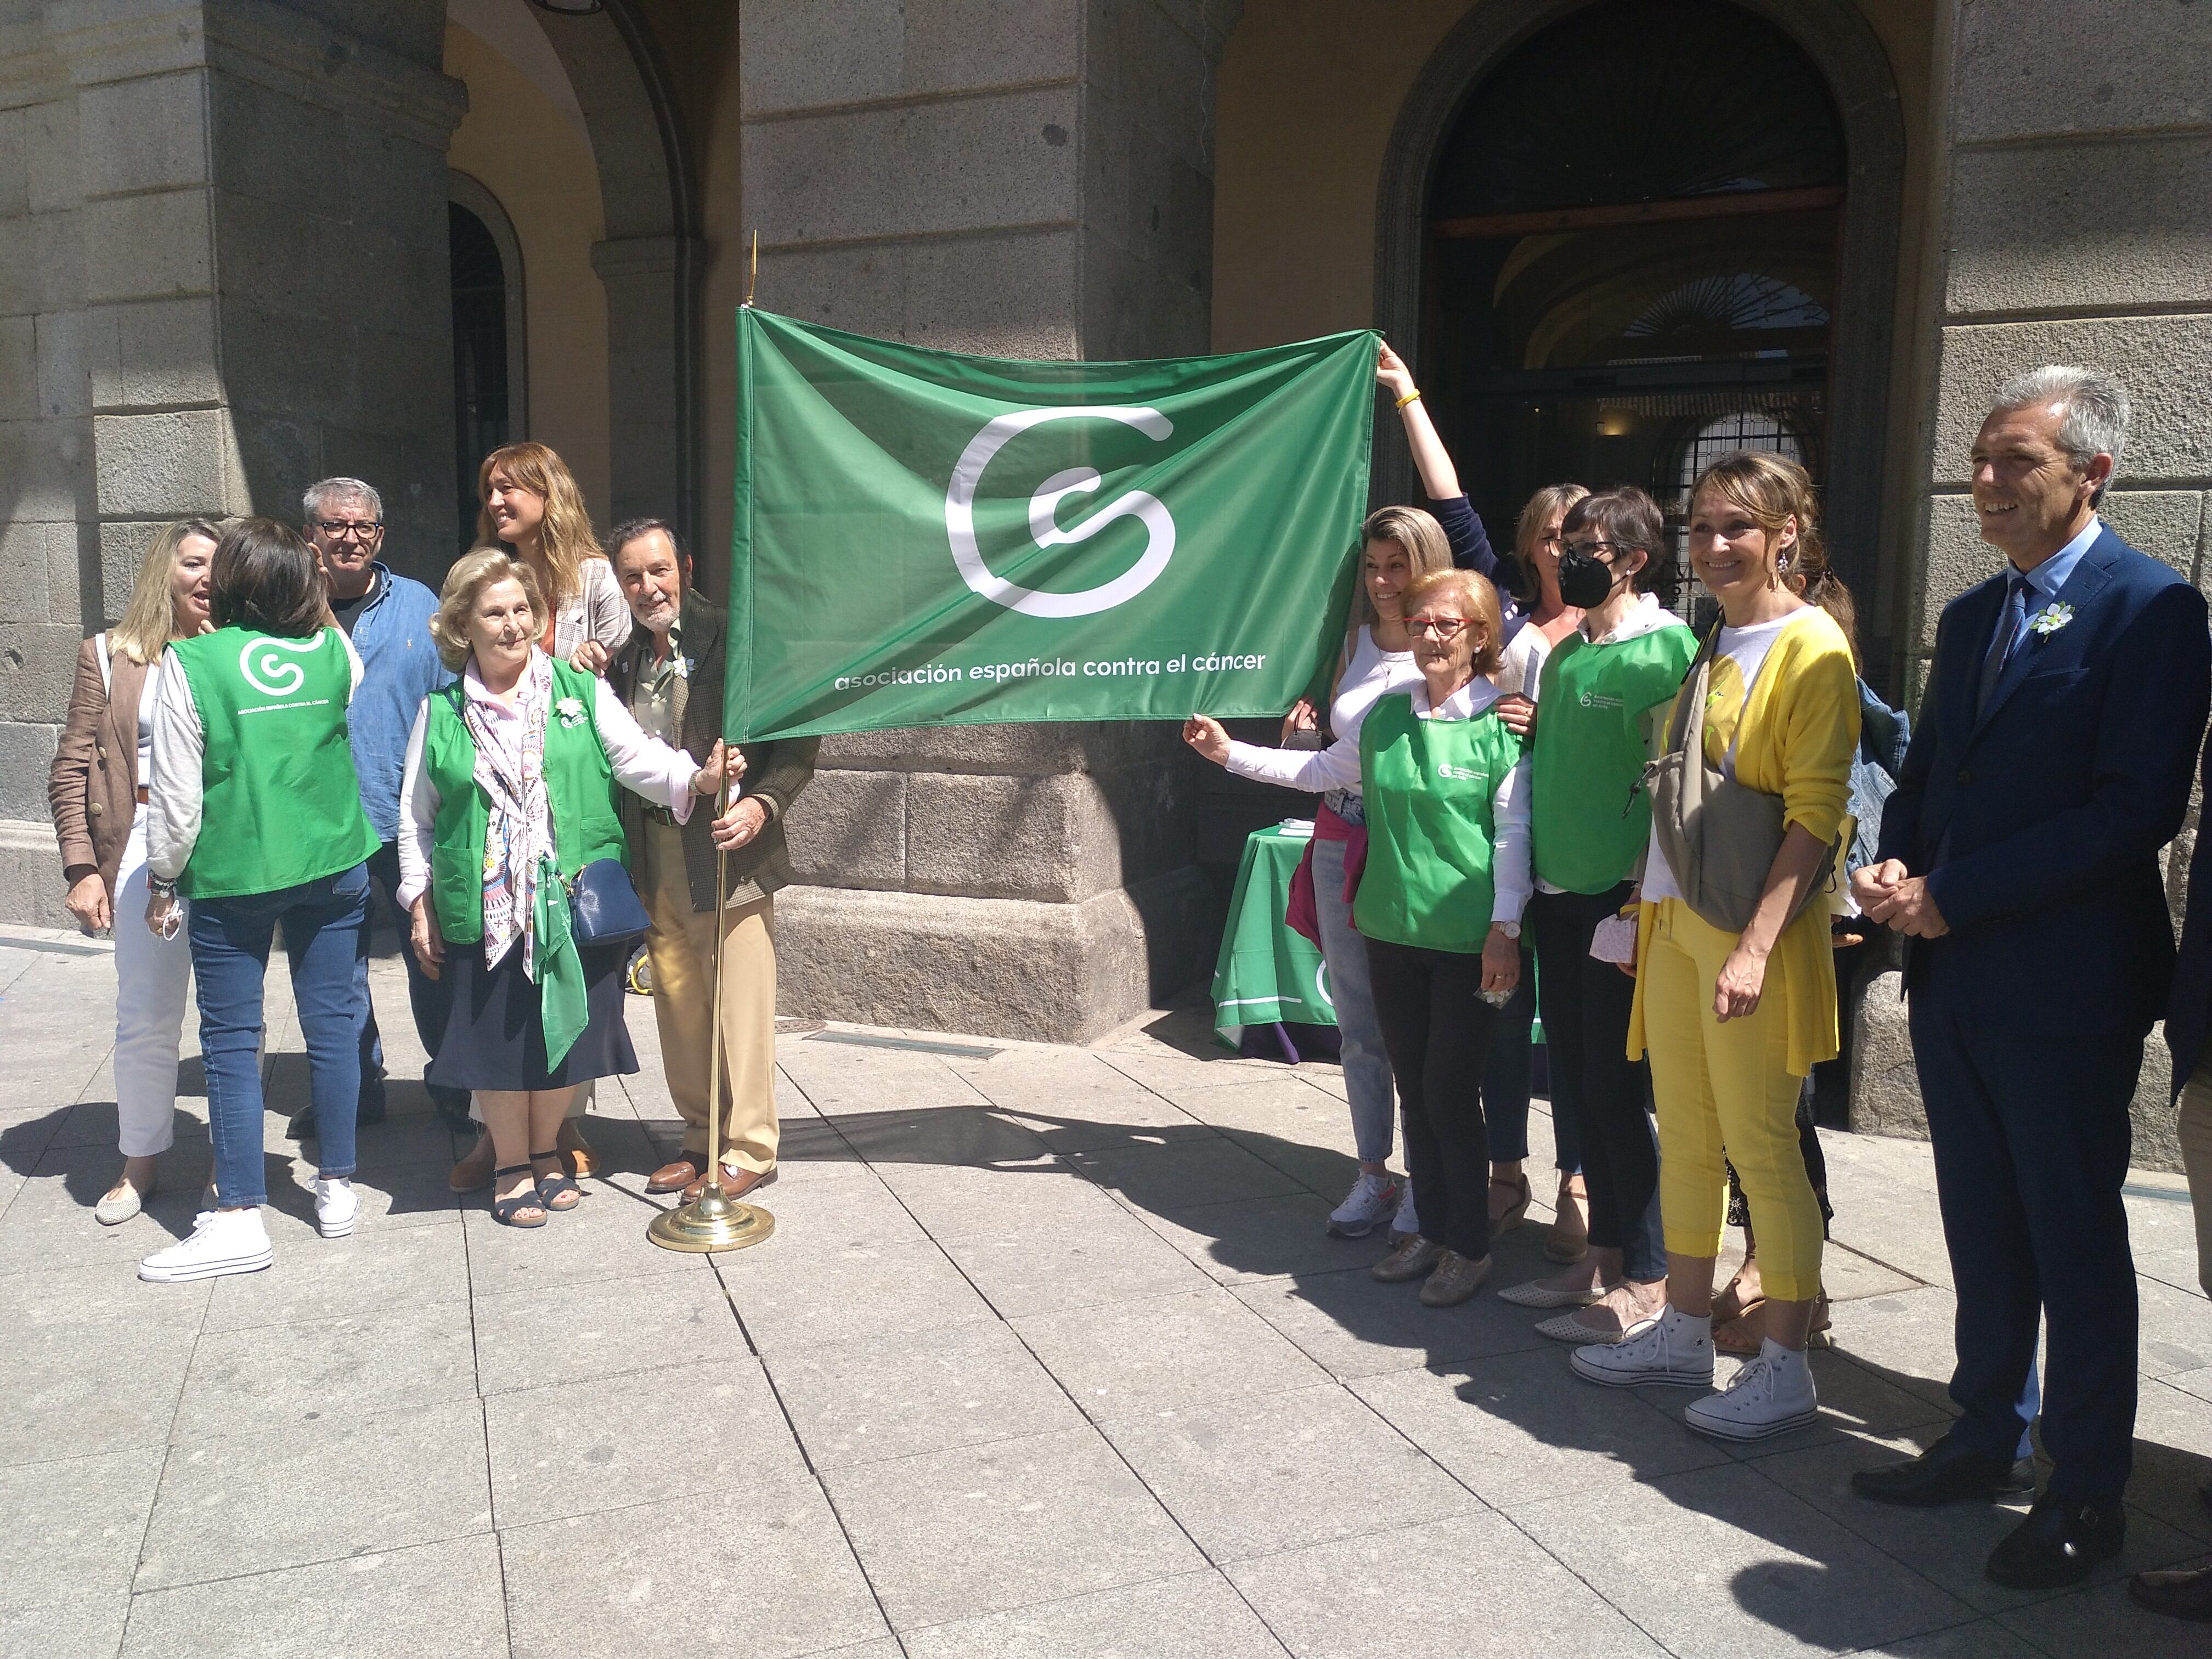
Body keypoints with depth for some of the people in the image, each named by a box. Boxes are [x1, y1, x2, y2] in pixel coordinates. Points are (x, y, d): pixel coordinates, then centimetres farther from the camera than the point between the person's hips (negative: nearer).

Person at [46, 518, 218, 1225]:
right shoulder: (109, 656, 6)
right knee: (146, 1017, 4)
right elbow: (71, 770, 3)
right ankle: (140, 1162, 22)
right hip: (147, 846, 0)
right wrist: (82, 867, -3)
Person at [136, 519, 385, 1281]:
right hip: (332, 867, 3)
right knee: (333, 1021, 11)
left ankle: (240, 1217, 6)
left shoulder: (191, 662, -11)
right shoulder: (334, 649, -1)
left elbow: (178, 795, -10)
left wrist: (163, 882, 3)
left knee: (231, 1039, 4)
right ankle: (337, 1188, 21)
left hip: (231, 876, -3)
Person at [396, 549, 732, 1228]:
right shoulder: (440, 713, 7)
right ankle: (511, 1165, 25)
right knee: (499, 1039, 6)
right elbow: (416, 817, 12)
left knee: (565, 1029, 8)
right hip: (484, 912, 0)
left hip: (577, 905, 0)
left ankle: (546, 1150, 31)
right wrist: (419, 900, 6)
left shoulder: (580, 691, 4)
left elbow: (637, 757, -7)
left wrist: (695, 777, -26)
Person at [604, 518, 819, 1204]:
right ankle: (700, 1138, 26)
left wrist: (764, 803, -21)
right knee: (678, 1005, 13)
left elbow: (798, 735, -9)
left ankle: (748, 1151, 10)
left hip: (726, 852, -6)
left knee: (739, 1006, -1)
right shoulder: (622, 659, 12)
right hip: (656, 857, 6)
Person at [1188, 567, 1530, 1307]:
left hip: (1467, 940, -5)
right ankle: (1431, 1231, 28)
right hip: (1393, 931, 5)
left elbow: (1514, 835, -8)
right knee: (1413, 1089, 13)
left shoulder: (1501, 722, -8)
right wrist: (1230, 753, 17)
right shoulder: (1387, 714, 7)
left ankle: (1470, 1247, 16)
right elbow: (1320, 770, 20)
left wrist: (1505, 929, -11)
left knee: (1449, 1093, -1)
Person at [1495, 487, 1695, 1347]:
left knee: (1618, 1088, -1)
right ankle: (1605, 1256, 26)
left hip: (1622, 895, -8)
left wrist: (1641, 896, -17)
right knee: (1575, 1084, 13)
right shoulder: (1565, 653, 14)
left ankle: (1648, 1278, 13)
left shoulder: (1667, 647, -10)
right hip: (1559, 891, 8)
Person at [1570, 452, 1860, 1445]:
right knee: (1684, 1134, 14)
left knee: (1760, 1143, -1)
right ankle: (1685, 1330, 28)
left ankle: (1786, 1367, 13)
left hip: (1750, 930, -8)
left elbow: (1816, 811, -16)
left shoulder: (1811, 647, -10)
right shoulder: (1711, 645, 15)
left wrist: (1756, 945, -23)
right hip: (1675, 919, 8)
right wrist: (1646, 904, 16)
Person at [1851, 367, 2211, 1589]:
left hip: (2065, 986, -7)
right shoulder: (1970, 615, 14)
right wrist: (1895, 867, -3)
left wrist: (1954, 895, -18)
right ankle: (1985, 1439, 31)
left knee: (2076, 1243, 5)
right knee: (1982, 1231, 16)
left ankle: (2086, 1495, 20)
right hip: (1953, 977, 7)